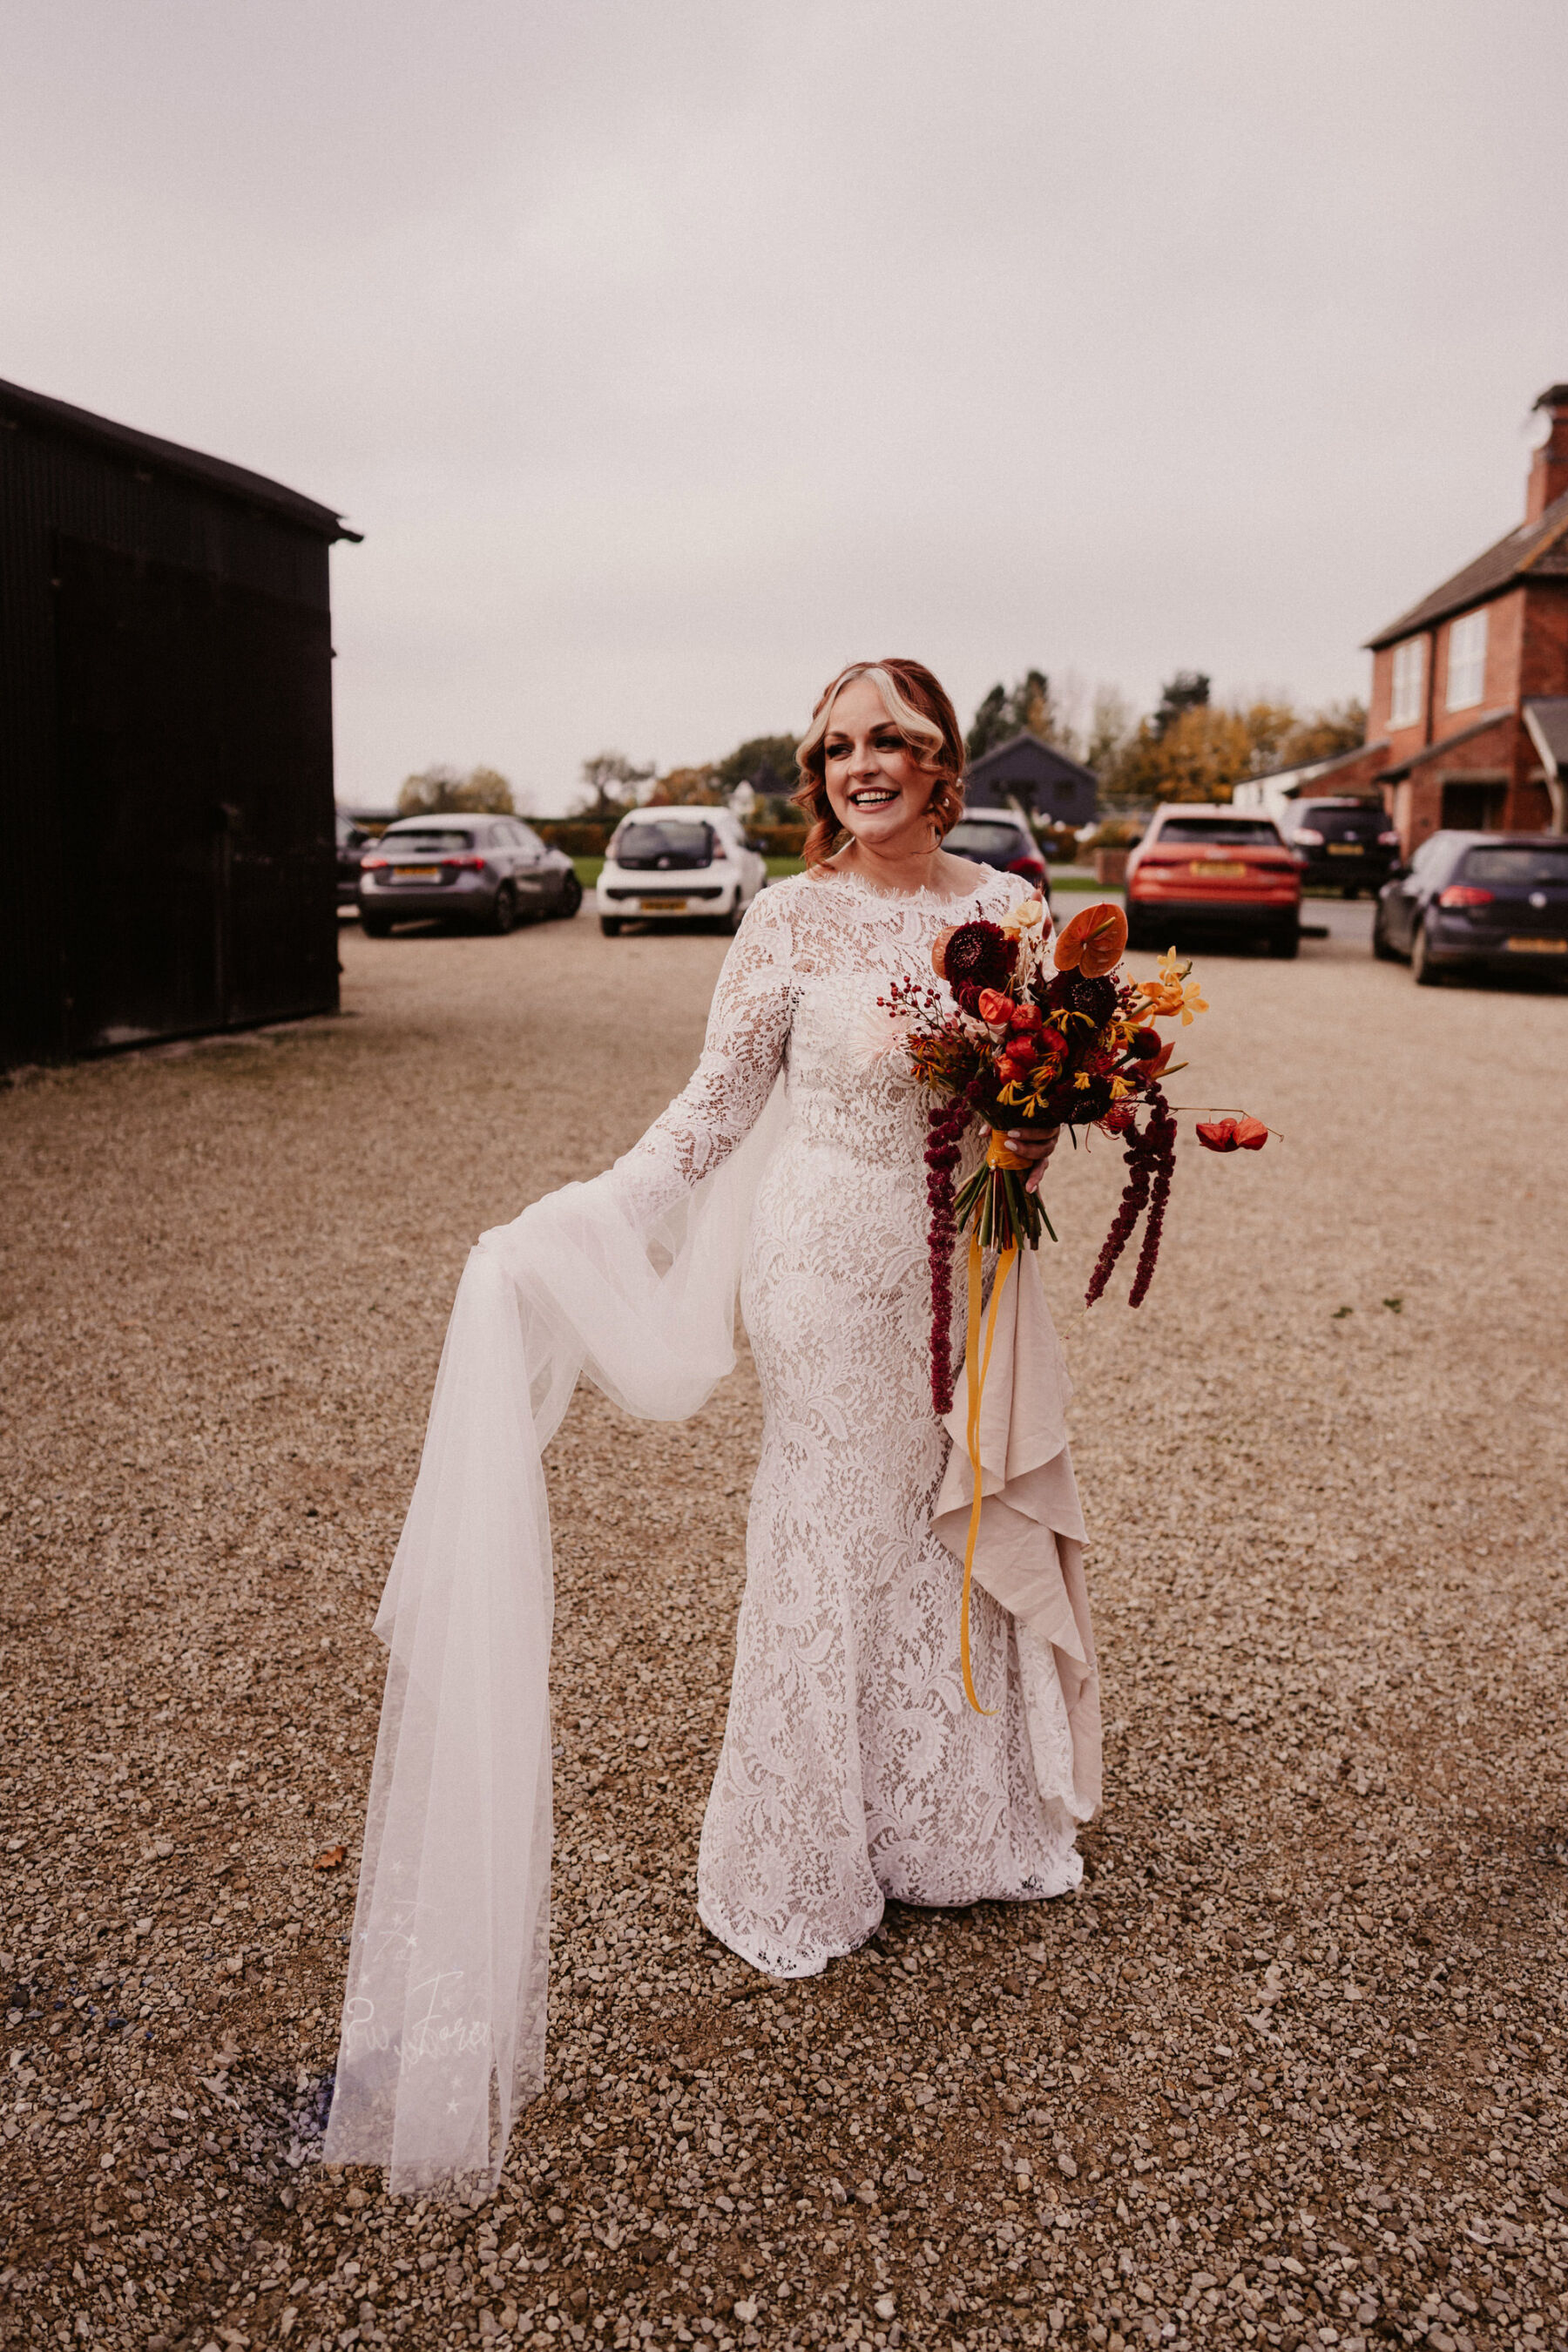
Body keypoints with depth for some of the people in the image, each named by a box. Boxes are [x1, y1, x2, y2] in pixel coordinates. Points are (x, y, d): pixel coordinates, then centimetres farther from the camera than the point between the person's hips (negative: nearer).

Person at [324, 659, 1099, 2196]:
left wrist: (1030, 1143, -10)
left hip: (965, 1273, 4)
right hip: (833, 1272, -3)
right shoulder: (790, 919, -6)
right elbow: (716, 1102, -4)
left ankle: (962, 1825, 36)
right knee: (831, 1537, 6)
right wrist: (585, 1223, -13)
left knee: (964, 1526, 14)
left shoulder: (1005, 906, 3)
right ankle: (804, 1874, 27)